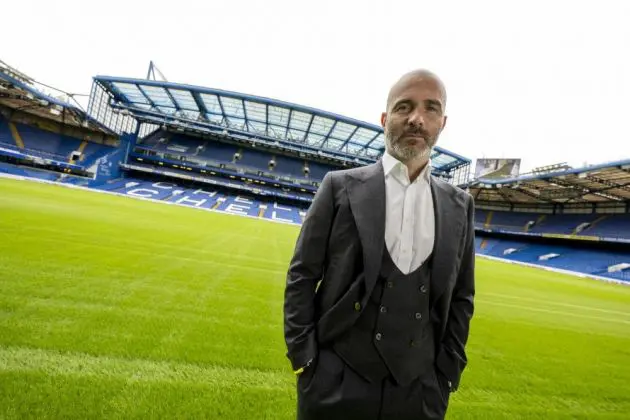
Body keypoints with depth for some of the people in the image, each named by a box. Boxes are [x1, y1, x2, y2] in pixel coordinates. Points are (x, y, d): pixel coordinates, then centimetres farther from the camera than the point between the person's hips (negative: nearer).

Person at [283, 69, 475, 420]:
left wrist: (447, 376, 3)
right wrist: (303, 357, -6)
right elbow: (302, 276, -4)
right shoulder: (341, 187, -5)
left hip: (418, 389, 3)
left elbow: (461, 297, 7)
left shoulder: (459, 206, 3)